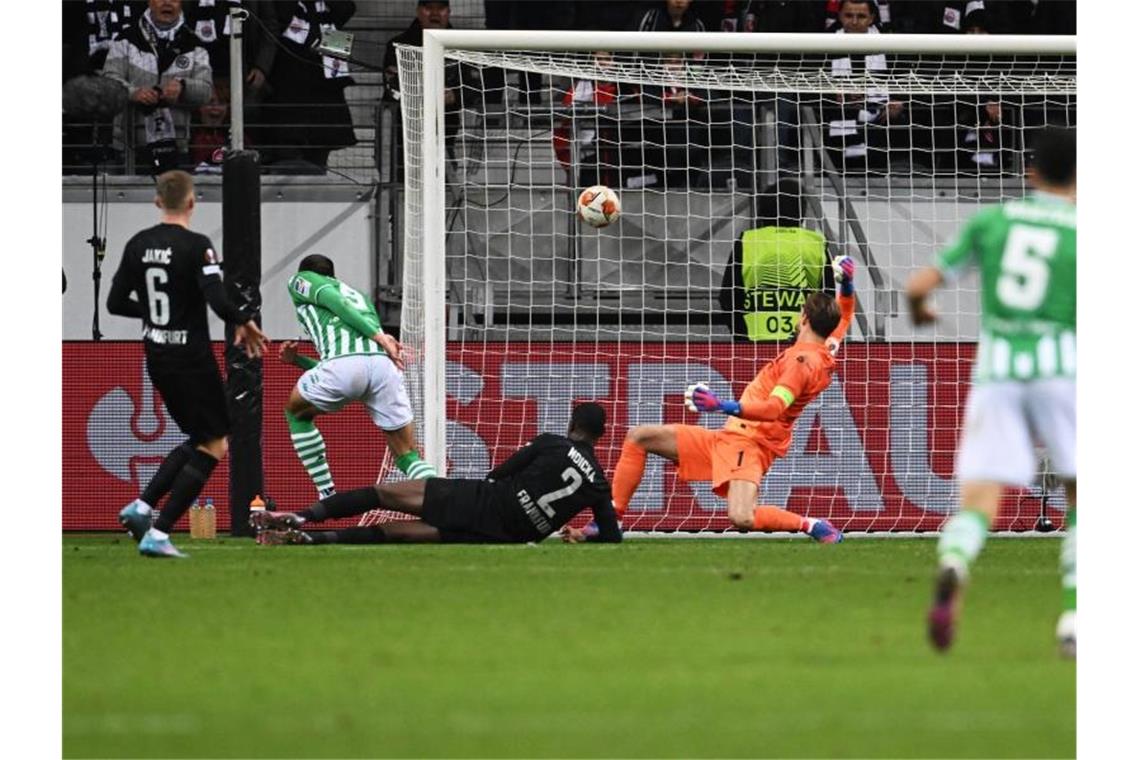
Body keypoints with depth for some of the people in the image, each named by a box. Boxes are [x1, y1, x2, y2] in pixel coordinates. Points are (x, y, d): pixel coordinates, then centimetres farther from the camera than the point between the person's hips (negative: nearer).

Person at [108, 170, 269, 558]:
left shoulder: (137, 245, 3)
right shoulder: (196, 246, -16)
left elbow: (115, 302, 8)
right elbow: (217, 299, -25)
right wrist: (243, 321, -6)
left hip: (156, 358, 7)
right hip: (192, 359, -7)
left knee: (199, 439, 20)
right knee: (213, 444, 2)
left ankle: (142, 506, 6)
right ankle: (158, 533, -7)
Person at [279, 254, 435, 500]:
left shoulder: (300, 280, 26)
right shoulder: (359, 296, 42)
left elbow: (333, 300, 2)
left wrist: (377, 335, -4)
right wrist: (297, 360, 39)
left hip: (343, 362, -5)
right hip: (384, 362, 5)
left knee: (296, 413, 26)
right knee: (407, 457, 10)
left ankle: (328, 497, 19)